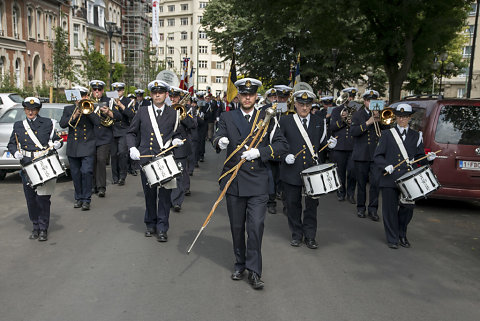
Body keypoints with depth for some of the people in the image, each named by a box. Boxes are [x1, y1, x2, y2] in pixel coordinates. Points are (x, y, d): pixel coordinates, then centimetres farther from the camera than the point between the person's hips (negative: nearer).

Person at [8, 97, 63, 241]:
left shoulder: (48, 123, 7)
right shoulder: (18, 126, 13)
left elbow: (57, 140, 10)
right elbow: (11, 144, 15)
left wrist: (57, 144, -12)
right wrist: (15, 152, -5)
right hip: (27, 168, 3)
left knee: (43, 198, -5)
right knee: (31, 200, 7)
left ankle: (43, 229, 7)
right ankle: (36, 227, 23)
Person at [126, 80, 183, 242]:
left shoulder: (173, 114, 7)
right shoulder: (143, 112, 6)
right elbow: (131, 133, 12)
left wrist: (176, 140, -4)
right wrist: (132, 148, -4)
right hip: (146, 158, 1)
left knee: (164, 194, -2)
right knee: (149, 194, 10)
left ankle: (162, 228, 8)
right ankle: (151, 224, 26)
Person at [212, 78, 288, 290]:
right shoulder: (227, 118, 8)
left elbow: (281, 144, 0)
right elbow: (217, 137, -7)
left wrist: (259, 151, -16)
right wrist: (220, 141, -32)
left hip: (258, 182, -1)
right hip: (234, 181, 1)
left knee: (256, 226, -7)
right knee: (237, 227, 11)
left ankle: (254, 271, 4)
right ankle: (240, 264, 29)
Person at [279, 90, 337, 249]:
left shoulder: (319, 121, 8)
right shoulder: (285, 121, 1)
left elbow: (320, 143, 16)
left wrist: (328, 143, -5)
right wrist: (285, 156, -15)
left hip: (313, 170, 1)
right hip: (292, 171, -1)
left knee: (312, 204, 6)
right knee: (293, 204, 9)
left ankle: (310, 236, 21)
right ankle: (296, 234, 26)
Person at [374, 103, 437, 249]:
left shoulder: (416, 136, 13)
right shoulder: (387, 134, 5)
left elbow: (419, 157, 13)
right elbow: (377, 156, 0)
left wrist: (427, 158, -9)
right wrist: (385, 166, -18)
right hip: (390, 178, -2)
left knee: (408, 208, 5)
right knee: (390, 209, 2)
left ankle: (402, 235, 29)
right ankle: (392, 239, 18)